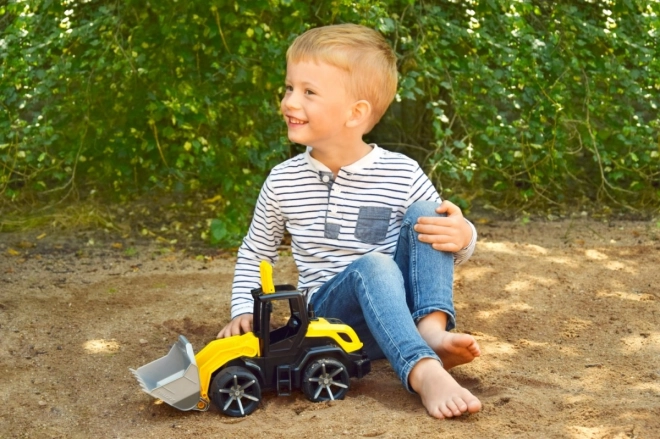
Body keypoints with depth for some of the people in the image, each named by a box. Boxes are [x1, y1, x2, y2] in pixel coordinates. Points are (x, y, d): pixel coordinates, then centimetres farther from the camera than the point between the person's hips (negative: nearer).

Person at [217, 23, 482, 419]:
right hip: (331, 309, -1)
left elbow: (447, 234, 3)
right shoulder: (283, 181, 0)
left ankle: (432, 330, -34)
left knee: (426, 212, -18)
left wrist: (462, 236, -22)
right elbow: (254, 254, 15)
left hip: (399, 301, 1)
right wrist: (244, 311, 1)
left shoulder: (403, 174, -5)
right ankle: (424, 371, -55)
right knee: (372, 266, -34)